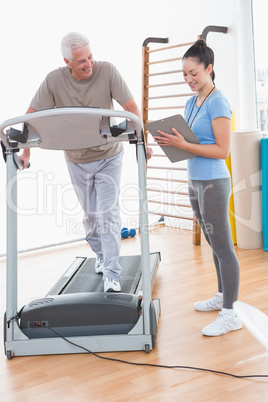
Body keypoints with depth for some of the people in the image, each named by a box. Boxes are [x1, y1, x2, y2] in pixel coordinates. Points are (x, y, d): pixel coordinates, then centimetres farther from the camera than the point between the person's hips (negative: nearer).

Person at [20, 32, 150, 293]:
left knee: (107, 213, -9)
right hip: (77, 160, 2)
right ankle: (101, 255, 39)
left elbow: (131, 108, -18)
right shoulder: (54, 80, -14)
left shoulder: (106, 71, -17)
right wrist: (25, 152, -16)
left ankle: (112, 275, -7)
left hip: (108, 156, -2)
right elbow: (32, 116, -9)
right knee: (90, 215, 14)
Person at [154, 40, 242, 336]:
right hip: (195, 181, 9)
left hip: (213, 182, -9)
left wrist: (182, 144, -20)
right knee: (214, 245, 18)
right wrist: (171, 141, 1)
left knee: (223, 247, -3)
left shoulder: (217, 103, -13)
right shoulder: (191, 103, 13)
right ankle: (222, 296, 32)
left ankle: (229, 314, 3)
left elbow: (222, 150, -17)